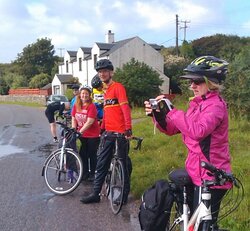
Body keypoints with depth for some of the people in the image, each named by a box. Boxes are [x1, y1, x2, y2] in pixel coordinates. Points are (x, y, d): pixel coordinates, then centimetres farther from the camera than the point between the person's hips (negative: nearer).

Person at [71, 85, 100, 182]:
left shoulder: (91, 106, -17)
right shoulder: (76, 106, 1)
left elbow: (89, 122, -23)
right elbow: (73, 119, 5)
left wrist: (80, 131, -26)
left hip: (93, 135, -5)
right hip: (82, 135, 5)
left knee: (92, 155, 5)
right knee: (83, 154, 11)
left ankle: (92, 174, 20)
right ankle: (85, 173, 25)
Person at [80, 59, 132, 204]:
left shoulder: (118, 87, -8)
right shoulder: (106, 91, 18)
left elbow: (125, 108, -18)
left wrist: (128, 128, -26)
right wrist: (102, 128, 25)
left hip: (120, 133, -8)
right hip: (108, 133, 8)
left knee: (123, 164, 4)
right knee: (101, 164, 11)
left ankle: (125, 194, 18)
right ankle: (96, 194, 20)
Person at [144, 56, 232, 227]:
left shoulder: (216, 105, -15)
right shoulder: (198, 104, 12)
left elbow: (198, 131, -33)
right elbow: (172, 129, 9)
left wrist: (172, 110, -30)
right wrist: (158, 115, -9)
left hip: (211, 176, -9)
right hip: (198, 173, 9)